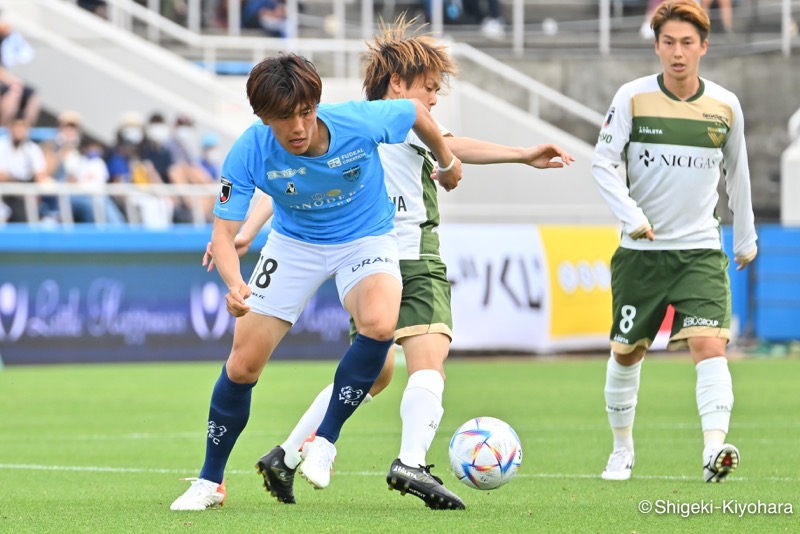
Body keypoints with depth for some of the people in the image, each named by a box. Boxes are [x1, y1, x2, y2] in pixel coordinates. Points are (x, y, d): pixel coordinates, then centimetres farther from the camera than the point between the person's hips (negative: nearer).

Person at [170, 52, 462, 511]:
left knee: (379, 323, -34)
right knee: (243, 365, -2)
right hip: (295, 243, 1)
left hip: (366, 238, -1)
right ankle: (210, 481, 20)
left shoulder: (360, 122, -30)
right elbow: (223, 234, -24)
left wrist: (447, 161, 10)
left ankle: (326, 439, -14)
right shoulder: (249, 154, -28)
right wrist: (235, 283, -46)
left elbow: (417, 111, -8)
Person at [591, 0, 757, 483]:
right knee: (626, 353, 10)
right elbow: (604, 163, -4)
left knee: (709, 343, -20)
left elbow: (736, 172, 16)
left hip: (701, 249, 0)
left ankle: (715, 447, -29)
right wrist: (631, 215, -19)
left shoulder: (726, 106, 1)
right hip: (641, 250, 0)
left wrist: (746, 236, 25)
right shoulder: (633, 97, -6)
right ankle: (623, 448, 29)